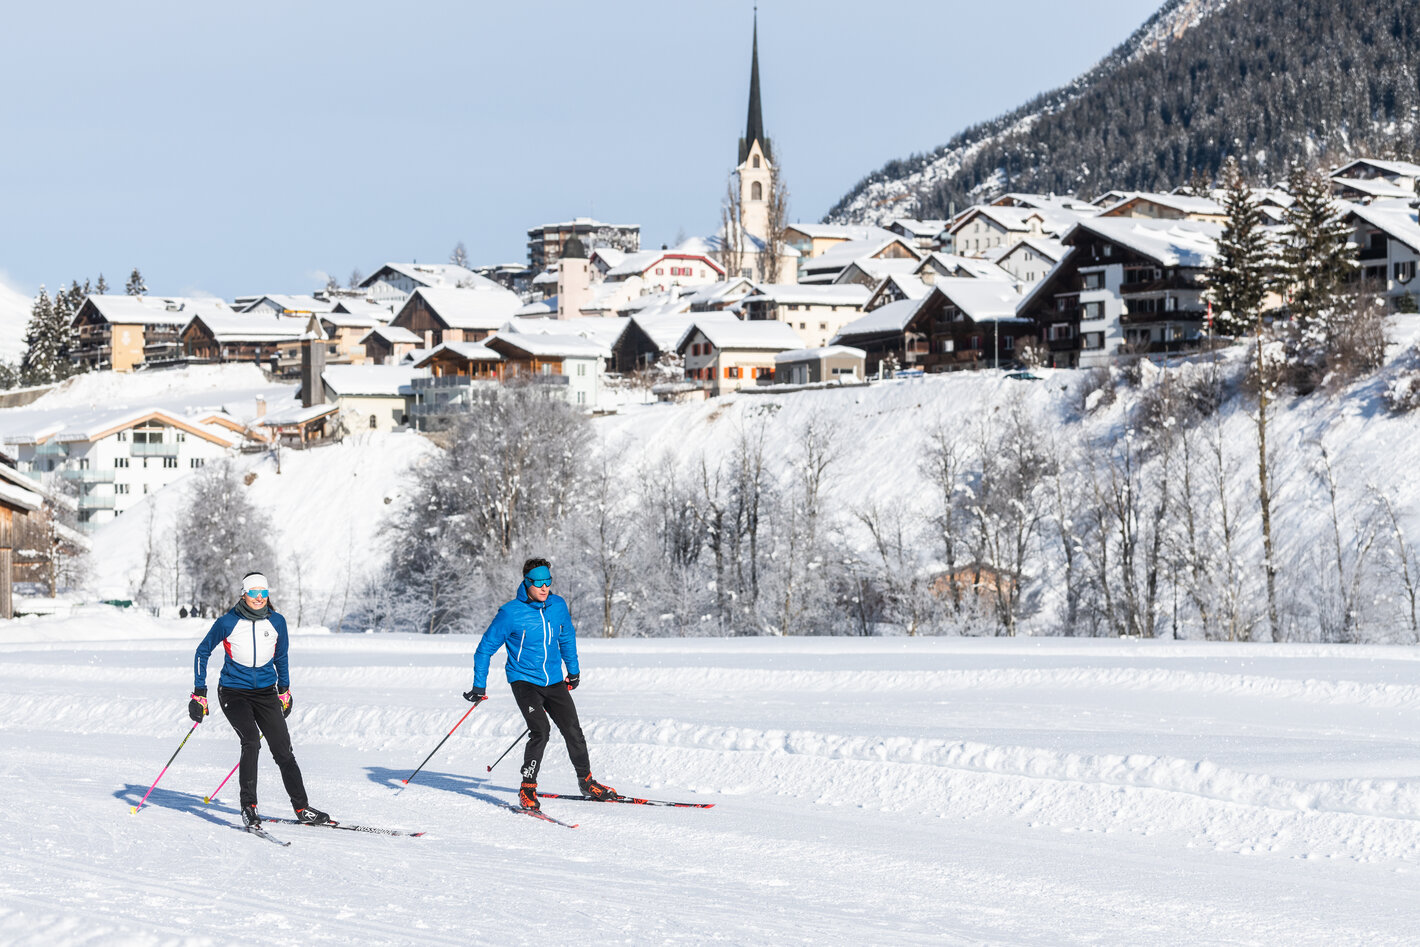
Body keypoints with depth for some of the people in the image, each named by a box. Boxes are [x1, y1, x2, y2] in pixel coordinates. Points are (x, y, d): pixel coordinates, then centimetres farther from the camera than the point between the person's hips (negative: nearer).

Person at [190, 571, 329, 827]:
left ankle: (302, 808, 9)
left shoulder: (277, 622, -1)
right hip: (234, 692, -3)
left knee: (283, 750, -2)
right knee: (251, 741, -25)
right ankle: (248, 807, -21)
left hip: (265, 692, 3)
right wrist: (199, 693, 0)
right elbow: (202, 652, 2)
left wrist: (284, 691, 24)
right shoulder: (228, 623, -11)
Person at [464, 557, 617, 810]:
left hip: (554, 681, 5)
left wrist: (573, 670, 29)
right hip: (524, 680, -5)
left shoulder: (558, 606, 0)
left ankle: (586, 782, 24)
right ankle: (527, 789, -12)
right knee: (540, 731, -22)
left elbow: (567, 636, 21)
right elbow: (486, 648, -5)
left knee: (573, 731, 4)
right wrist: (479, 687, -7)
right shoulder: (511, 613, -14)